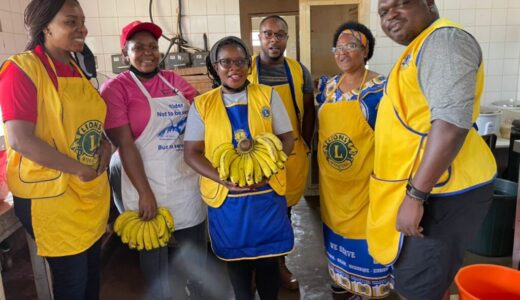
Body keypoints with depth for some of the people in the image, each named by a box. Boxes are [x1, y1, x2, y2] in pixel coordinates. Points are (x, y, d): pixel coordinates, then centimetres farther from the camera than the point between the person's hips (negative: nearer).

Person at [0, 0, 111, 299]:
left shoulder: (76, 69, 7)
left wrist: (104, 144, -3)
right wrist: (79, 170, -18)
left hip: (90, 191, 7)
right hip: (51, 195, -7)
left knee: (92, 269, 20)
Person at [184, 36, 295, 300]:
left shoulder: (268, 95, 2)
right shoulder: (202, 104, -1)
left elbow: (287, 139, 3)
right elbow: (191, 153, -2)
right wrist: (225, 180, -17)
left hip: (268, 192, 1)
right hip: (224, 196, 0)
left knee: (268, 257, 13)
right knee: (236, 258, 16)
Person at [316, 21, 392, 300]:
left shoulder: (380, 88, -11)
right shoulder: (327, 86, 5)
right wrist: (321, 162, 12)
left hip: (364, 180, -5)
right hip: (331, 179, 5)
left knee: (365, 233, 7)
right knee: (337, 228, 18)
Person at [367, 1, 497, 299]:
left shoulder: (444, 38, -15)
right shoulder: (420, 48, 18)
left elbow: (452, 121, -27)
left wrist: (415, 195, -26)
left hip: (441, 190, -10)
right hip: (424, 186, 10)